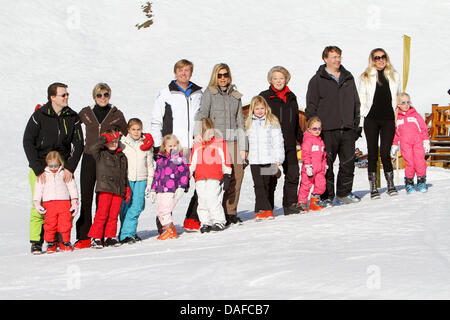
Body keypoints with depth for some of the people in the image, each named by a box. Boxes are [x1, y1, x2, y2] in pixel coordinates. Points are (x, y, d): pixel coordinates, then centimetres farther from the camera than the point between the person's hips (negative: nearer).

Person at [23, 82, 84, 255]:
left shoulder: (73, 117, 3)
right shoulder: (39, 115, -6)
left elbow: (78, 144, 3)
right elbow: (28, 142, -8)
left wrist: (70, 168, -9)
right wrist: (38, 170, -14)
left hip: (63, 168, 3)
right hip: (40, 168, -3)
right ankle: (36, 242, -1)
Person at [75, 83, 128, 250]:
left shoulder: (116, 115, 5)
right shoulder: (86, 113, 7)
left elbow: (127, 133, 16)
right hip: (89, 159, 1)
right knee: (86, 198, -1)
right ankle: (84, 237, 3)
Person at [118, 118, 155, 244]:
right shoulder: (122, 143, 5)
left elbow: (150, 165, 13)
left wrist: (149, 183, 7)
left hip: (141, 179, 2)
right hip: (126, 179, -2)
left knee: (136, 207, -5)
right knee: (125, 207, -3)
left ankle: (128, 232, 2)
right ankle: (126, 235, 2)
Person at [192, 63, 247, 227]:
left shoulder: (235, 96, 18)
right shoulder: (209, 93, 5)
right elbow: (202, 113, -10)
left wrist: (242, 147, 14)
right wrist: (198, 132, -29)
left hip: (232, 141, 4)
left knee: (237, 175, -4)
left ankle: (230, 213, 8)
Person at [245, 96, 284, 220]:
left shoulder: (272, 121, -1)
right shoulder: (249, 123, 11)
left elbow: (278, 141, -3)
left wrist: (278, 159, -7)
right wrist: (246, 156, 16)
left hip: (270, 160, -3)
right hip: (255, 161, 3)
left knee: (269, 185, 6)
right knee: (259, 186, -4)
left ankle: (266, 210, 14)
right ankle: (263, 209, -6)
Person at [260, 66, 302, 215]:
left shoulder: (291, 97, 15)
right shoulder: (264, 97, -1)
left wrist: (302, 139, 21)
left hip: (289, 144, 5)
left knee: (293, 175, 1)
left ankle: (290, 205, 11)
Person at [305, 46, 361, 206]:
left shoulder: (348, 78, 16)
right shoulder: (317, 80, 3)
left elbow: (356, 102, 20)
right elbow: (311, 106, 0)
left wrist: (357, 125, 13)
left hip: (347, 128, 4)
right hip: (327, 129, -4)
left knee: (348, 163, 5)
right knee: (326, 164, -2)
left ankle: (344, 193, 18)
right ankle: (327, 196, 7)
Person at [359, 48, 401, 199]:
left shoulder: (394, 76, 10)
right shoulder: (366, 77, 4)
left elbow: (397, 97, 17)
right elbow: (361, 98, 7)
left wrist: (396, 115, 11)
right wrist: (364, 113, -3)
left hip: (388, 119, 1)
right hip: (371, 120, 0)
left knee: (385, 153, -6)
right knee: (372, 153, 1)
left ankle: (391, 185, 10)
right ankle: (373, 189, 7)